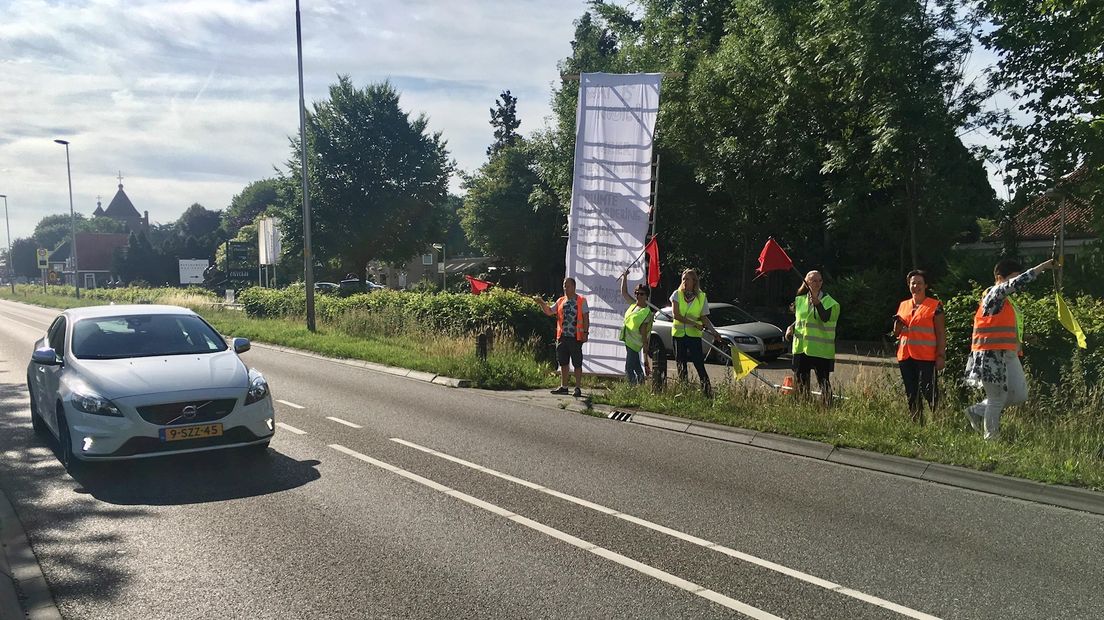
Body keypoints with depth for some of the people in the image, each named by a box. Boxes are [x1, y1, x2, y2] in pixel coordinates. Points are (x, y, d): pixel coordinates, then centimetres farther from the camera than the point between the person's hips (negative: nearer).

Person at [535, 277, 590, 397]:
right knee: (563, 363, 11)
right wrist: (542, 303, -6)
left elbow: (586, 317, -2)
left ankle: (578, 388, 3)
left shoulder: (581, 301, 0)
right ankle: (563, 387, 20)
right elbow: (549, 312, 10)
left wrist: (585, 332, -9)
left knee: (577, 364, -1)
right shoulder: (560, 301, 13)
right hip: (562, 337, 5)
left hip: (575, 337, -5)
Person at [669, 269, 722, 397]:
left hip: (694, 334, -2)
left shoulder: (702, 297, 2)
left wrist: (713, 331, -8)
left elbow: (704, 318, 6)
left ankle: (707, 390, -9)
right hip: (678, 333, 2)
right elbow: (676, 315, -9)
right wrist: (694, 323, -16)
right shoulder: (677, 294, 1)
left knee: (699, 363, -10)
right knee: (681, 364, 6)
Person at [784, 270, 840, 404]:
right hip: (800, 347, 4)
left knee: (824, 381, -4)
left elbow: (825, 318, -21)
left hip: (821, 349, -4)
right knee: (800, 380, 8)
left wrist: (818, 304, -36)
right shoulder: (800, 300, 10)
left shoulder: (829, 302, -3)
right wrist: (790, 328, 4)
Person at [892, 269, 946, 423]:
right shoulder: (903, 305, 16)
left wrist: (941, 356, -11)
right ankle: (915, 423, 14)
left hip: (926, 357, -6)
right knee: (911, 395, 8)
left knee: (929, 393, -12)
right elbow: (896, 333, 22)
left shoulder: (935, 306, 0)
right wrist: (897, 324, 0)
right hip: (906, 356, 6)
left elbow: (941, 334, -3)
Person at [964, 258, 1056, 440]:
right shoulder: (994, 294, -10)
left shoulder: (1006, 300, 17)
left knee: (1020, 394, 5)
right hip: (992, 356, -9)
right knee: (997, 399, -2)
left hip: (1008, 356, 9)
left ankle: (977, 411, 18)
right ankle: (991, 439, 10)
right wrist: (1043, 266, -22)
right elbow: (1017, 283, -25)